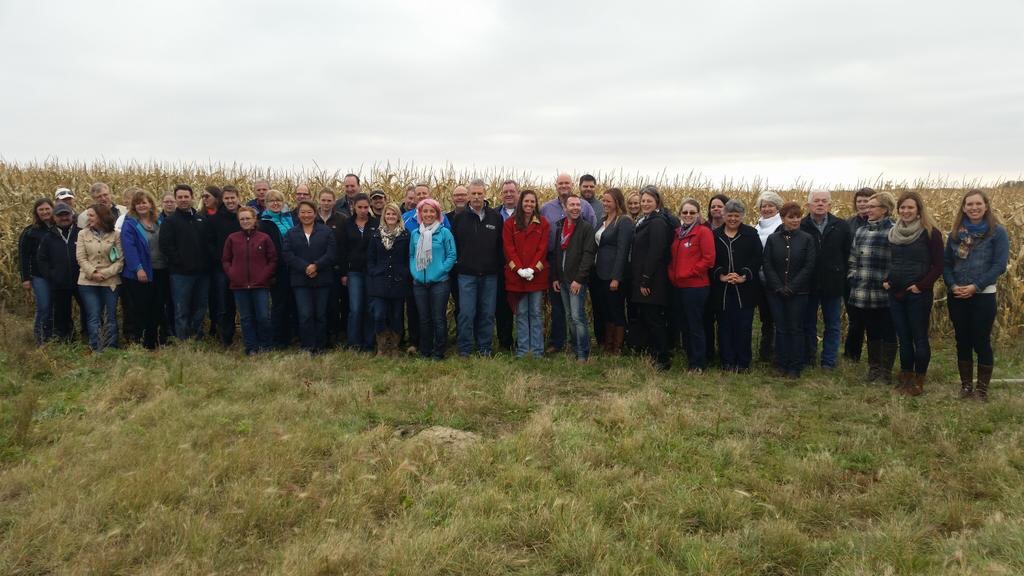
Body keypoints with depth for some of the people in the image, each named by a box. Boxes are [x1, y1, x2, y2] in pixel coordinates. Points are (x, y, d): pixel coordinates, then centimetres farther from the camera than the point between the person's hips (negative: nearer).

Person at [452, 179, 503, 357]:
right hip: (466, 274, -1)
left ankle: (485, 347, 18)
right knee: (466, 313, -1)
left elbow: (501, 245, 6)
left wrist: (500, 267, 2)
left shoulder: (495, 217, 4)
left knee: (488, 313, 7)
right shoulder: (459, 217, 2)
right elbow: (453, 244, 6)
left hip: (490, 274, 1)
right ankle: (464, 349, 9)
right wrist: (456, 264, 1)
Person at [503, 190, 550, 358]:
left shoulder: (543, 223, 6)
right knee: (521, 313, 4)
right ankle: (522, 350, 9)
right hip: (516, 275, 0)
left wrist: (532, 269, -12)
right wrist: (519, 269, -12)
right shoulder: (509, 223, 5)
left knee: (536, 313, 3)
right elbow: (508, 248, -1)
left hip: (537, 274, 0)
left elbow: (543, 248, 0)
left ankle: (537, 350, 8)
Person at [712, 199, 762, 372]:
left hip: (745, 289, -1)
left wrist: (744, 276, -14)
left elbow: (757, 259, -4)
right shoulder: (715, 235, 8)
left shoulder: (751, 234, 3)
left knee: (744, 326, 1)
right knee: (725, 326, 5)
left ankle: (743, 363, 11)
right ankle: (727, 362, 13)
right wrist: (721, 276, -13)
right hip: (722, 290, 2)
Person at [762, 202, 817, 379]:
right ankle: (781, 365, 14)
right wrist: (778, 286, -10)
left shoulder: (807, 239, -1)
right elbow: (767, 265, 0)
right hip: (776, 292, 2)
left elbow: (809, 266, -7)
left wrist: (792, 287, -13)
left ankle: (795, 367, 9)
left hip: (798, 292, -2)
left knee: (796, 329, 3)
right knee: (781, 329, 6)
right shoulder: (773, 239, 4)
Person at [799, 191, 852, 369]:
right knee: (807, 324, 10)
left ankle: (829, 362, 17)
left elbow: (848, 254, 2)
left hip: (833, 285, 1)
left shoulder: (841, 226, -1)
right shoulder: (800, 227, -6)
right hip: (807, 285, -1)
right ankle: (806, 360, 21)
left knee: (833, 326, 8)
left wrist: (843, 277, -3)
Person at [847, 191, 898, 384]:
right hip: (863, 294, 6)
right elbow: (853, 258, 19)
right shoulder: (861, 231, 12)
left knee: (887, 332, 6)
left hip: (885, 294, -6)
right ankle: (873, 368, 27)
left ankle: (886, 371, 17)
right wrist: (853, 277, 9)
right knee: (871, 332, 16)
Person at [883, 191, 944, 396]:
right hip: (896, 294, 6)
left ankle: (919, 382, 14)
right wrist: (885, 280, 6)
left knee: (919, 338, 2)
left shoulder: (930, 233, -8)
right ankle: (905, 379, 23)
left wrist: (922, 285, -15)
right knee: (903, 338, 12)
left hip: (918, 295, -5)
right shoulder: (893, 232, 9)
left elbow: (938, 266, -8)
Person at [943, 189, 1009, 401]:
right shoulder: (956, 233, 8)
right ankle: (965, 386, 21)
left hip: (983, 296, -4)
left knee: (981, 342, 1)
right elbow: (946, 263, 8)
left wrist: (975, 287, -17)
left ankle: (982, 389, 13)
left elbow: (1000, 265, -10)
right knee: (962, 342, 10)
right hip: (956, 297, 4)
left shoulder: (997, 232, -4)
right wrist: (952, 285, -9)